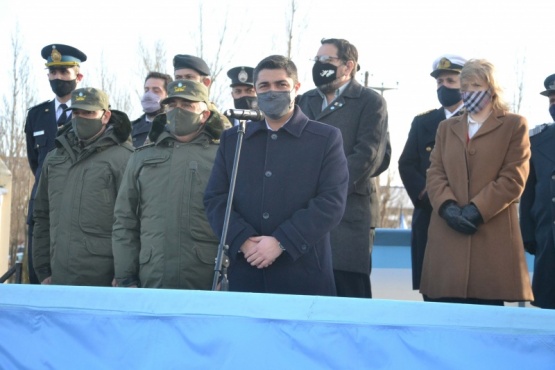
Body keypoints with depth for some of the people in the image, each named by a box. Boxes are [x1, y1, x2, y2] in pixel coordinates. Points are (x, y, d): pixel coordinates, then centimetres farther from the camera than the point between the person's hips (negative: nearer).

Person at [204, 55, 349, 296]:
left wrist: (281, 242, -13)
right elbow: (214, 199, 8)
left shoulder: (326, 138, 5)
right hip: (244, 273, 2)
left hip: (304, 275, -2)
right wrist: (244, 240, -10)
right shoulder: (232, 140, 15)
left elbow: (332, 202, -5)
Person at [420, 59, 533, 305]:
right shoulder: (446, 128, 22)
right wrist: (447, 207, -9)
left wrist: (476, 210, -13)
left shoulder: (514, 125, 8)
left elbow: (513, 179, -3)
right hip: (447, 236, 4)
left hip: (492, 236, -3)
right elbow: (435, 173, 11)